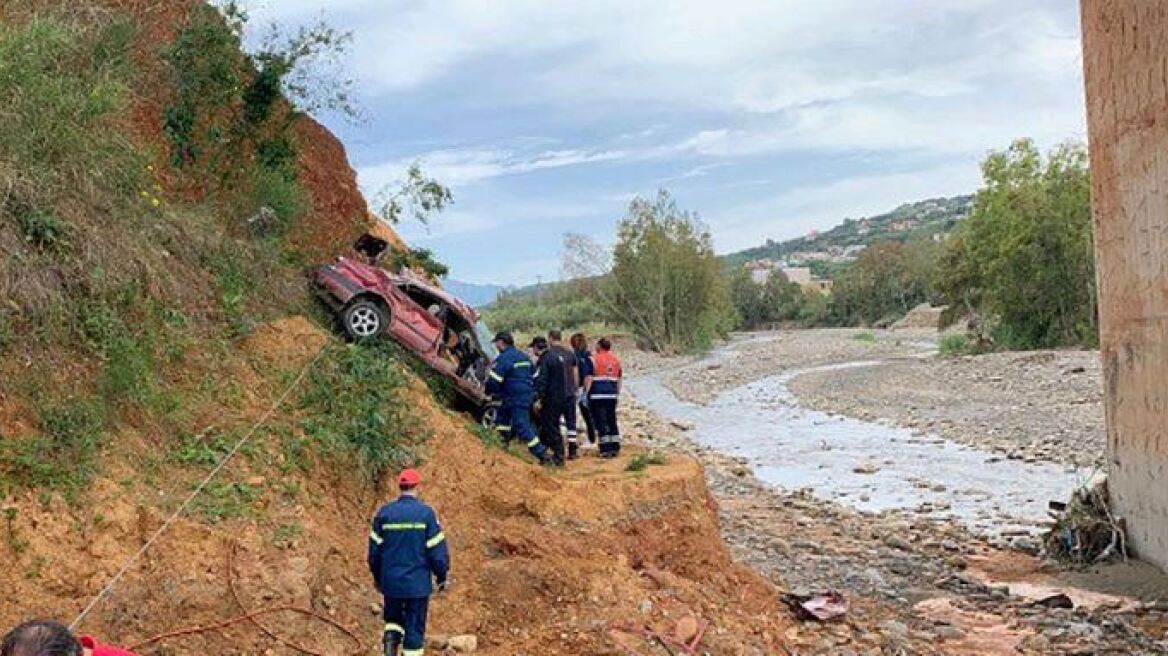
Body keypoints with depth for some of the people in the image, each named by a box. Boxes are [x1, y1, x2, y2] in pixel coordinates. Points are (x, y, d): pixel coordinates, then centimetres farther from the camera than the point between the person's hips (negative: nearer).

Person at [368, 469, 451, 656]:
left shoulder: (384, 513, -1)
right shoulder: (426, 513, -10)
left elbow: (374, 550, 5)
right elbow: (438, 550, -9)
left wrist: (377, 577, 20)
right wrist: (442, 577, 5)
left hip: (391, 582, 3)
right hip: (418, 584, -3)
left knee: (393, 619, 23)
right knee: (415, 628, 7)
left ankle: (390, 640, -1)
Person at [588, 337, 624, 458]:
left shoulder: (594, 359, -5)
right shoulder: (616, 360, 12)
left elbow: (588, 379, -9)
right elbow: (619, 380, 16)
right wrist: (617, 394, 23)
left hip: (598, 395, -5)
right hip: (612, 395, 5)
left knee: (601, 422, -2)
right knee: (612, 421, 14)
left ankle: (606, 449, -4)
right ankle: (615, 448, 15)